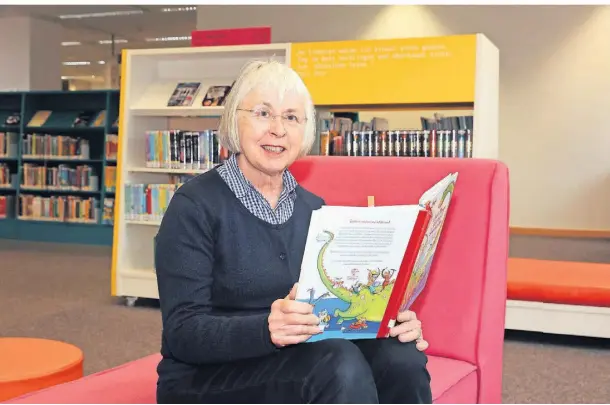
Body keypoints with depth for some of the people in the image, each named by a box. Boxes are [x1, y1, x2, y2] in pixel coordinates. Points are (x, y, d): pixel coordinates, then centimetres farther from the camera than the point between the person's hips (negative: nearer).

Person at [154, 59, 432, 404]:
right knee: (339, 364, -32)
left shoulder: (313, 207, 9)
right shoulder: (195, 205, -9)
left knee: (401, 357, -24)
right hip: (205, 376, -5)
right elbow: (182, 332, -16)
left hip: (302, 362, 5)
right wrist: (266, 328, -34)